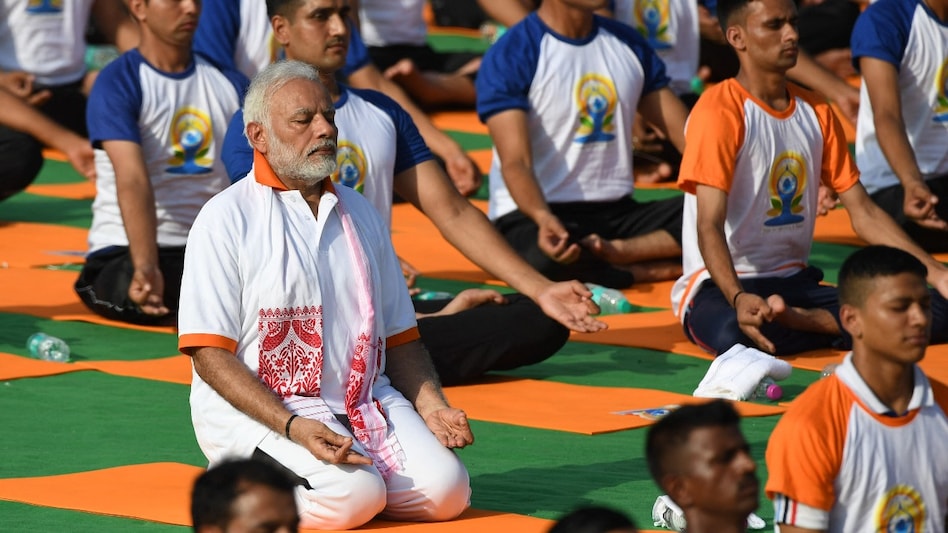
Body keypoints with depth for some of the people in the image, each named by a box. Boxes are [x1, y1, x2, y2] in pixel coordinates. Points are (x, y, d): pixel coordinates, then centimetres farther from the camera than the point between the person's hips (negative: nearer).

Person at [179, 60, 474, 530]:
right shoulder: (226, 220, -5)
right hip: (256, 409, -6)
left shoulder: (359, 214, 16)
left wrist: (430, 405, 0)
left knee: (444, 489, -17)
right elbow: (209, 353, -11)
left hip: (366, 401, 6)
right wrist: (292, 427, -23)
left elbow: (399, 337, 20)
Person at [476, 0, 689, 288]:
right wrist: (544, 218, -39)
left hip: (617, 211, 5)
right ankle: (650, 269, -19)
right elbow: (515, 162, -18)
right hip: (532, 214, -5)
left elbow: (688, 138, 9)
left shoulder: (630, 45, 11)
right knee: (541, 259, -41)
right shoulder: (509, 56, -8)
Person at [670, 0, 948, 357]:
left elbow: (863, 214, 12)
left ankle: (795, 319, -15)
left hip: (794, 284, 6)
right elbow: (709, 226, -19)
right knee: (734, 334, -44)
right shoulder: (720, 110, -11)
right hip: (719, 286, -6)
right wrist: (739, 298, -37)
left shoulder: (817, 113, 10)